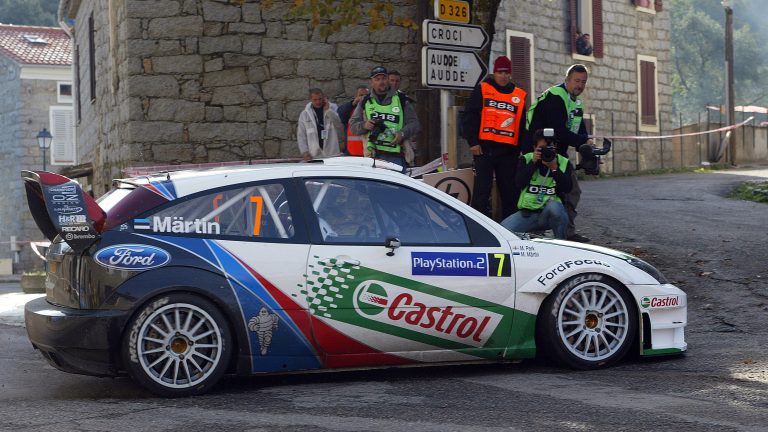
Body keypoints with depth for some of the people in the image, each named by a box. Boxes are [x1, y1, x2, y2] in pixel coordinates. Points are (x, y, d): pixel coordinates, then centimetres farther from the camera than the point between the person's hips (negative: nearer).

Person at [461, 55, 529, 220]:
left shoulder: (520, 96, 12)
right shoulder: (482, 90, 4)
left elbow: (524, 126, 15)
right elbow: (469, 117, 0)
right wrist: (473, 142, -8)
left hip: (509, 151, 3)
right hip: (484, 148, -3)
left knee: (510, 192, 6)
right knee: (482, 189, -6)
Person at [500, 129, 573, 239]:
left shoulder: (564, 163, 6)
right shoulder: (526, 159, 7)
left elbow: (567, 188, -8)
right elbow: (518, 184, -6)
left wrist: (554, 168, -16)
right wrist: (533, 163, -12)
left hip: (553, 213, -1)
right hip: (527, 213, 1)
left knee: (553, 206, -39)